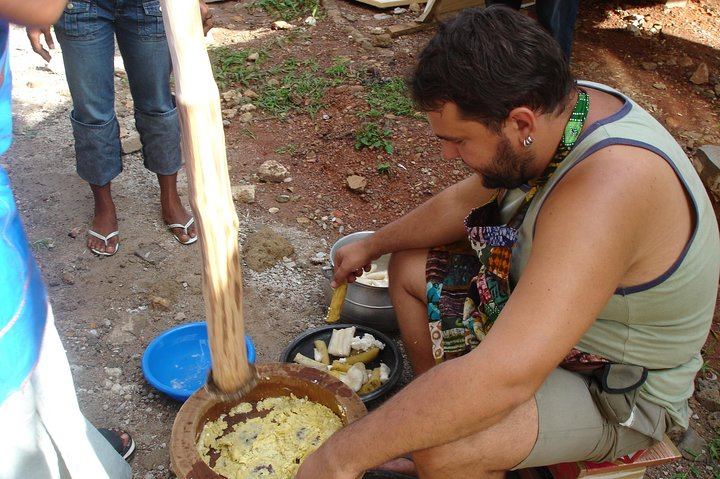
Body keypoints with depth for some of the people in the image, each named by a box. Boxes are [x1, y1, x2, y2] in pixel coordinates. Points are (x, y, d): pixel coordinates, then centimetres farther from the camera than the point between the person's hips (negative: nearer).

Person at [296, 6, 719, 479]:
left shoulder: (606, 188, -40)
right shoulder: (557, 108, -12)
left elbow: (503, 381, -44)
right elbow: (464, 200, 6)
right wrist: (372, 246, 15)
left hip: (617, 391, -8)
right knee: (409, 267, 10)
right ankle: (434, 408, 23)